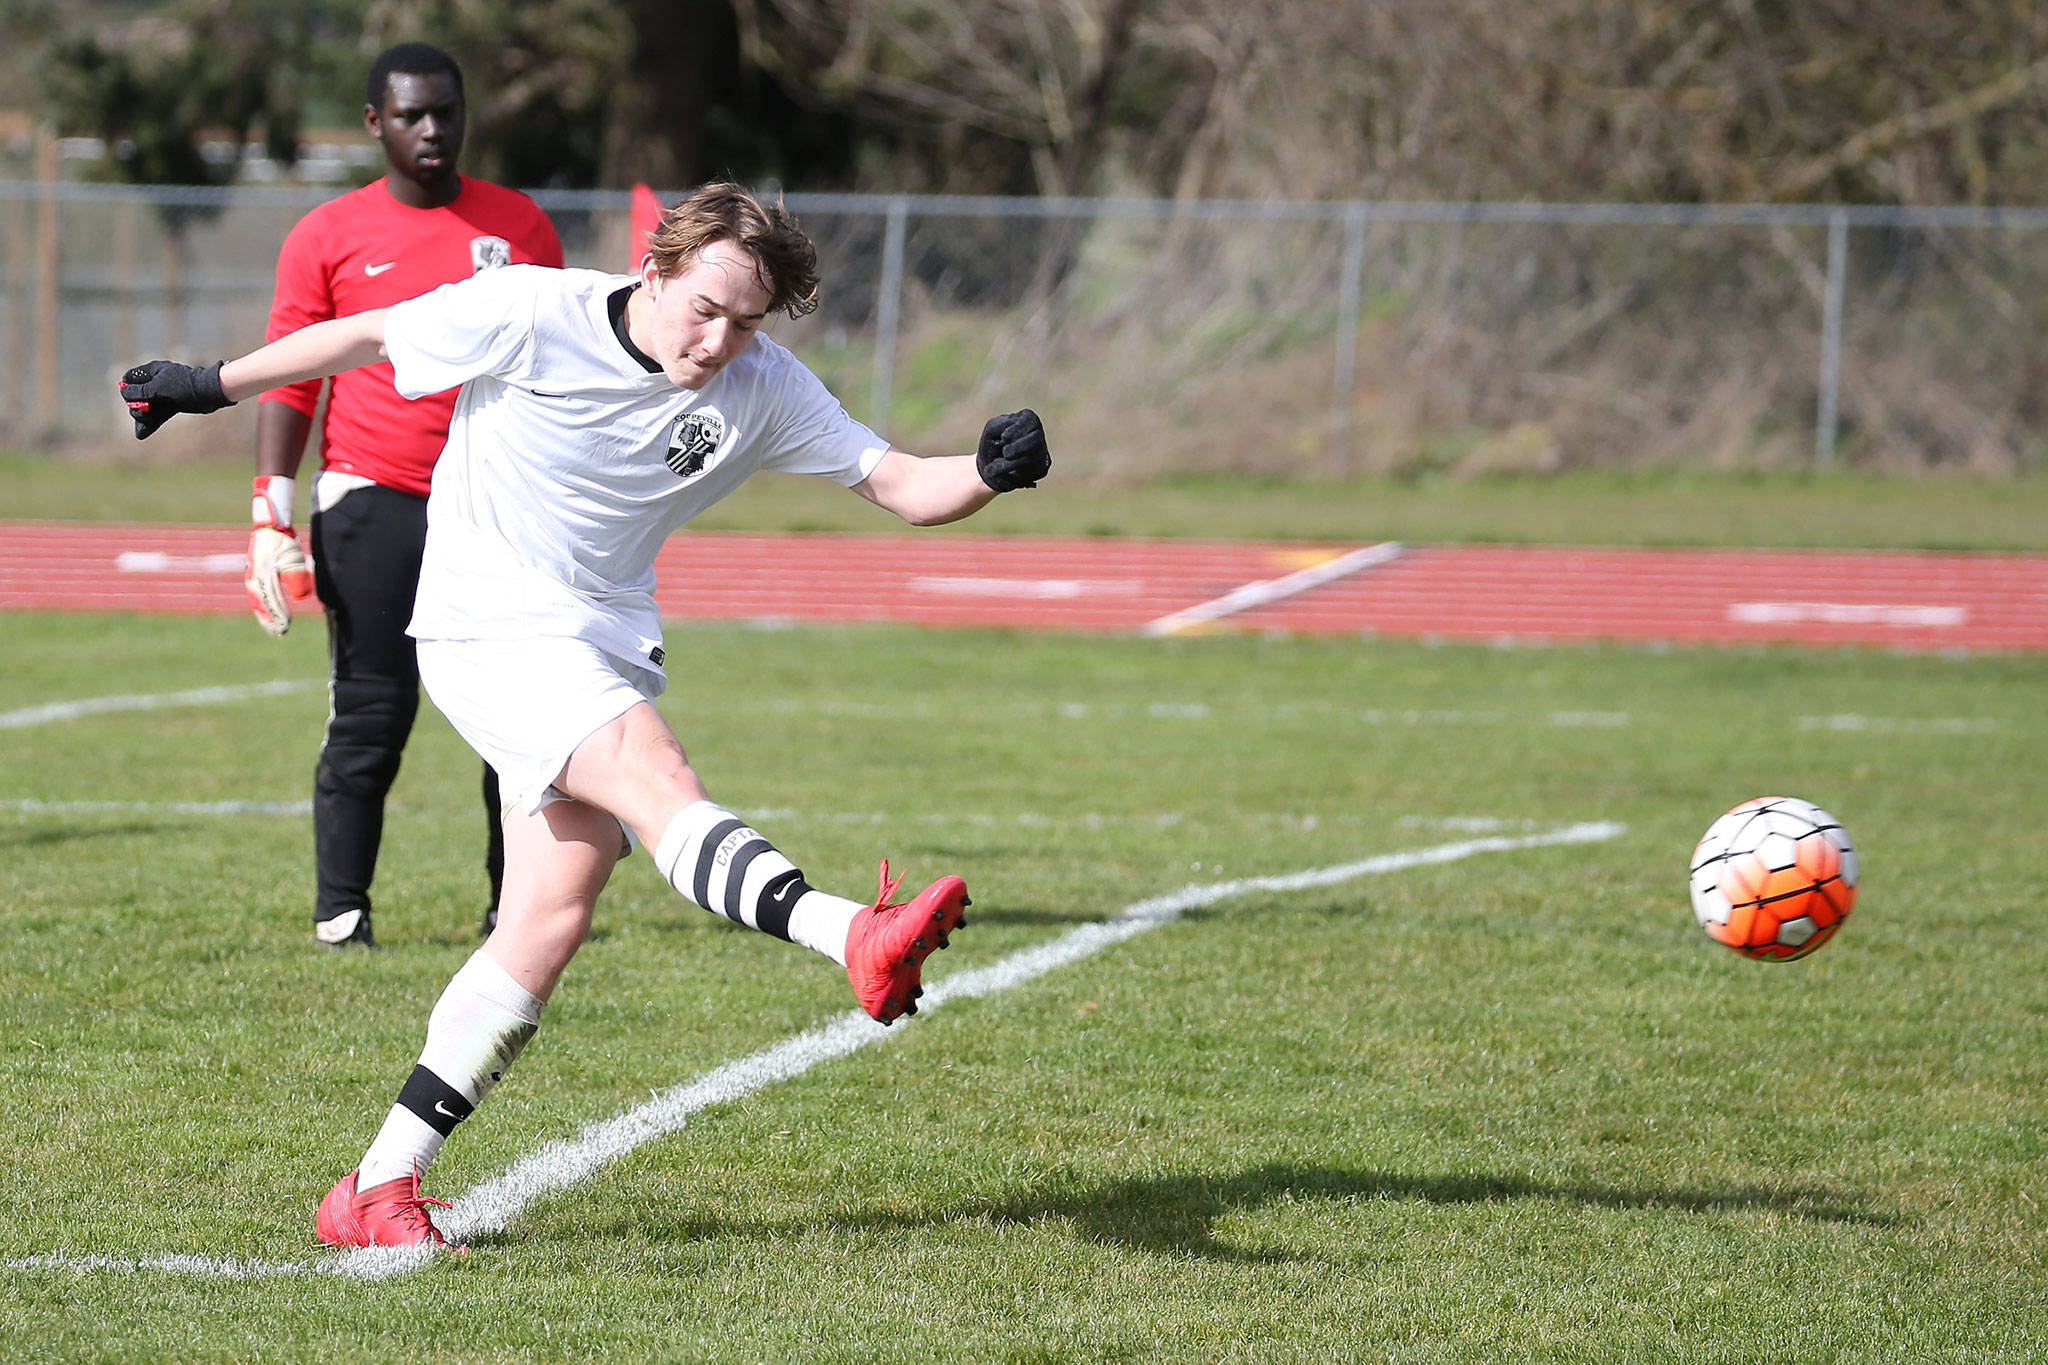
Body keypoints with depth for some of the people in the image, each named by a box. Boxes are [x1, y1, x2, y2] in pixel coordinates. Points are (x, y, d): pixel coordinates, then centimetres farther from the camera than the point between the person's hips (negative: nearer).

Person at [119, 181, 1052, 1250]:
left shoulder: (762, 390, -2)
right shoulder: (529, 315, -14)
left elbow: (901, 486, -3)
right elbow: (365, 337, 0)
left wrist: (989, 471, -25)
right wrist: (211, 385, 10)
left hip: (607, 653, 6)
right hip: (487, 630, -6)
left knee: (550, 923, -4)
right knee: (657, 778, -30)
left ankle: (378, 1188, 1)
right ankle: (857, 938, -53)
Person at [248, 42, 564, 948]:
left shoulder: (520, 225, 10)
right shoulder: (327, 237, 4)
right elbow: (288, 383, 4)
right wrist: (272, 516, -4)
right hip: (372, 501, -2)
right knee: (369, 718, -4)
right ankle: (339, 911, 5)